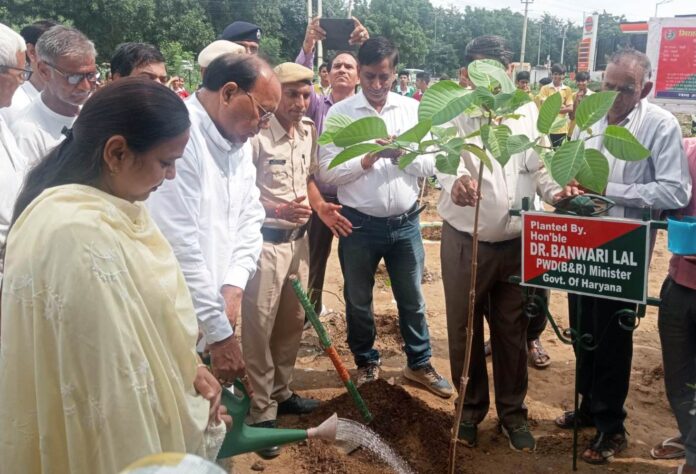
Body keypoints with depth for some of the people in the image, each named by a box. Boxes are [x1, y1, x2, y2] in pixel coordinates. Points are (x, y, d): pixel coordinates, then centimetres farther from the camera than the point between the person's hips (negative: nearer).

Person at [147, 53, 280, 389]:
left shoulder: (240, 141, 8)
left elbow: (250, 218, 10)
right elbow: (179, 245, -24)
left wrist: (234, 285, -8)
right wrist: (219, 332, -18)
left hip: (210, 315, 8)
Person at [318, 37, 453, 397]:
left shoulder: (413, 109, 2)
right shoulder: (339, 113, -5)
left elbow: (430, 166, 3)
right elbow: (326, 171, -10)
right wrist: (365, 161, -22)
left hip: (405, 223, 2)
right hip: (359, 224, -1)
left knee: (412, 299, 15)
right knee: (358, 301, 14)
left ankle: (419, 364, 33)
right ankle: (366, 362, 36)